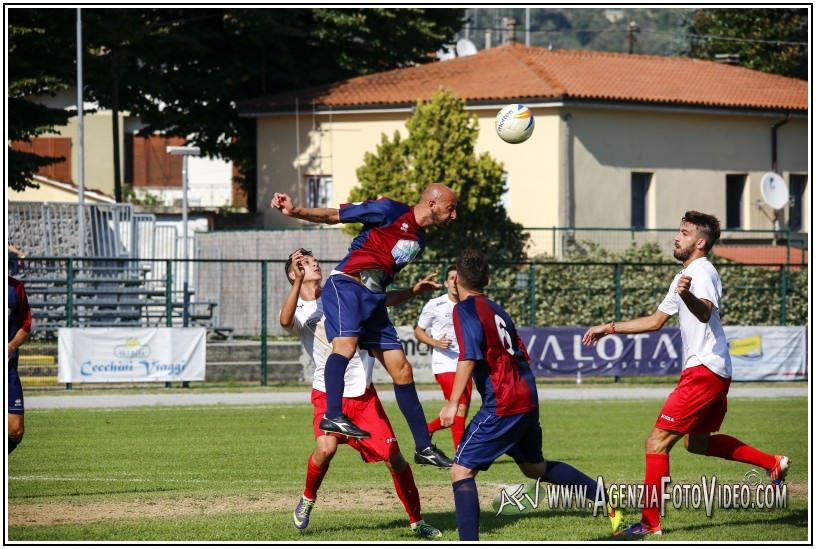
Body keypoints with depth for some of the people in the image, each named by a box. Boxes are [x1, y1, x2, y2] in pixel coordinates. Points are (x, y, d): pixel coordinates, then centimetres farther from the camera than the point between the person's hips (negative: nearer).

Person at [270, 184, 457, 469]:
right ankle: (333, 416, -47)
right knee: (346, 344, -33)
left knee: (402, 371, 7)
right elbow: (334, 215, -5)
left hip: (374, 299, 8)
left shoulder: (419, 239, 19)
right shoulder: (390, 211, -5)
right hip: (346, 285, -8)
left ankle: (423, 447, 12)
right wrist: (295, 212, -16)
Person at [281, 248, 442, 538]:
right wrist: (299, 282, -37)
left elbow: (382, 299, 10)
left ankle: (417, 522, 14)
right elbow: (286, 321, -28)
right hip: (329, 394, -3)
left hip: (364, 392, 3)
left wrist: (413, 290, -6)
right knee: (325, 448, -28)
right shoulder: (297, 310, -3)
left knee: (394, 457, 0)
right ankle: (308, 499, 1)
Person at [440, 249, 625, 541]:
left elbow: (469, 357, -20)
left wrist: (453, 403, -21)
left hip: (502, 406, -9)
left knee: (461, 470, -8)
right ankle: (605, 497, 31)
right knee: (535, 467, 28)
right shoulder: (497, 310, 17)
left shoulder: (465, 309, -7)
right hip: (527, 400, 9)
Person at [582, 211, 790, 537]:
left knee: (657, 442, -11)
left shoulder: (701, 271, -12)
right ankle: (773, 463, 25)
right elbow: (656, 321, 29)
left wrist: (687, 295, -55)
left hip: (704, 371, -11)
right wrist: (609, 328, 26)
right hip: (712, 372, 11)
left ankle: (650, 523, -8)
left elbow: (705, 312, -33)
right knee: (697, 442, 23)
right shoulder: (686, 275, 20)